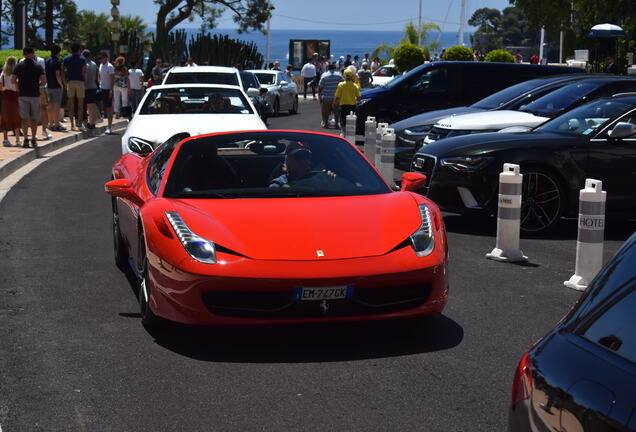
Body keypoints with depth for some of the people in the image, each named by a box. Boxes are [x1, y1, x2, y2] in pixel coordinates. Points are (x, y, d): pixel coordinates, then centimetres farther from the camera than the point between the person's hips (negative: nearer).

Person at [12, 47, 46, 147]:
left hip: (22, 95, 0)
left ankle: (26, 139, -10)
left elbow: (13, 80, -3)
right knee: (34, 118, 9)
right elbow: (44, 81, -9)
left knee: (24, 118, 0)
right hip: (35, 94, 0)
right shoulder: (38, 67, -2)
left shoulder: (19, 66, 1)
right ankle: (33, 139, 10)